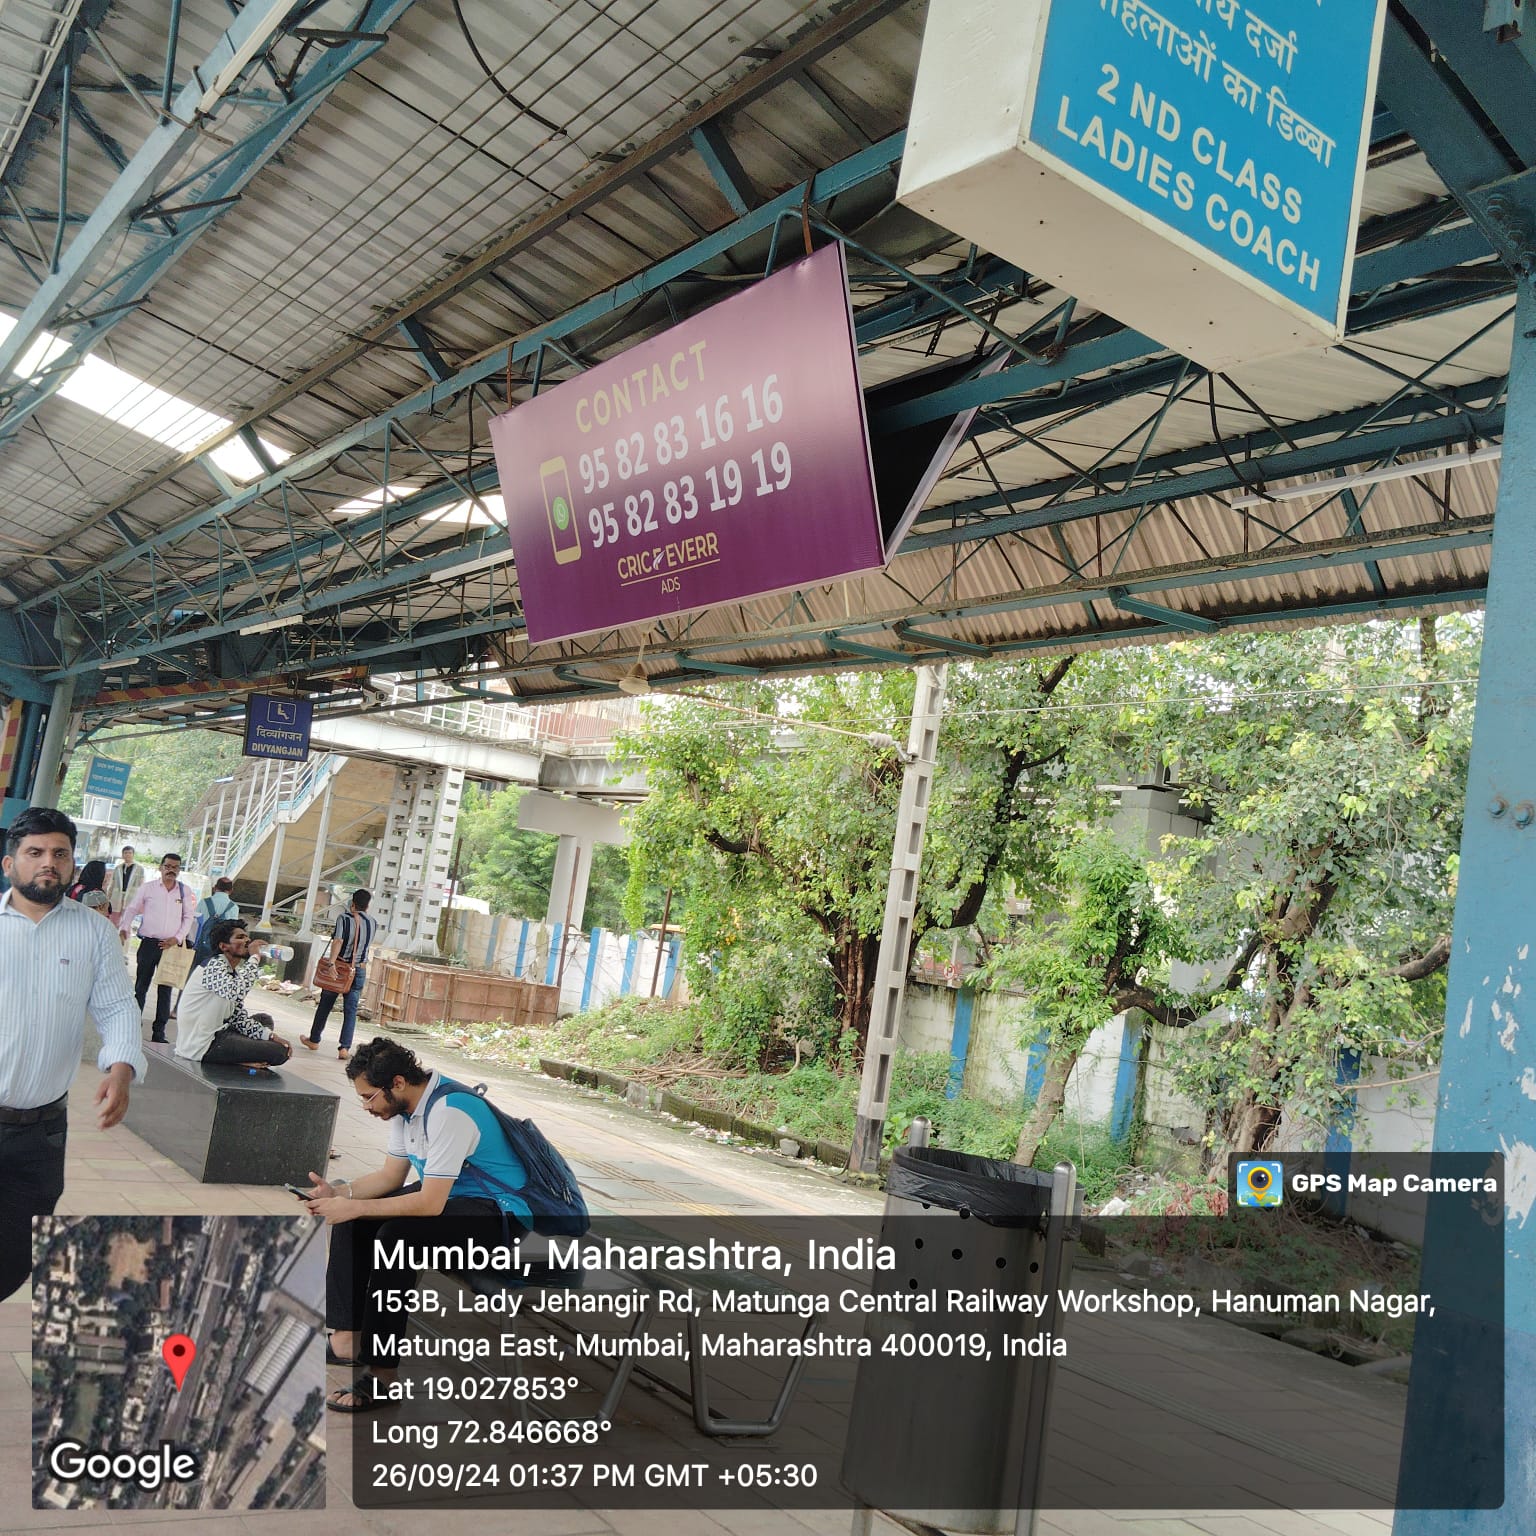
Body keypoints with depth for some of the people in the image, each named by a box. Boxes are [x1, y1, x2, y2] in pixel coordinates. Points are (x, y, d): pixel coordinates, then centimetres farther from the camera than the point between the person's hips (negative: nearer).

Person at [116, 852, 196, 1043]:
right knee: (141, 986, 2)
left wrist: (177, 938, -3)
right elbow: (131, 909, 8)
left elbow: (189, 917, 8)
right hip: (148, 943, -1)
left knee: (165, 989, 3)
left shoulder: (185, 891, 6)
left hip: (171, 946, 1)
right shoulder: (148, 887, 3)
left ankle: (159, 1032, 7)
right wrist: (123, 929, -7)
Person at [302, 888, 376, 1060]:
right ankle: (345, 1047, -7)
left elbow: (338, 940, -22)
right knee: (351, 1010, 2)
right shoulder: (372, 923, 1)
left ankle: (314, 1040, 27)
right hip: (359, 970, 2)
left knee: (325, 1005, 14)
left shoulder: (344, 918, -10)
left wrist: (331, 962, -28)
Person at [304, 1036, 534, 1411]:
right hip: (445, 1193, 10)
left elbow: (430, 1204, -29)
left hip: (498, 1213, -10)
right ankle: (347, 1337, 5)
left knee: (396, 1235, -30)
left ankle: (382, 1373, -19)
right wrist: (339, 1192, -6)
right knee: (351, 1221, 0)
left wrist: (353, 1207, -24)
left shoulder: (449, 1113, -28)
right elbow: (391, 1176, 10)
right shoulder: (405, 1106, 1)